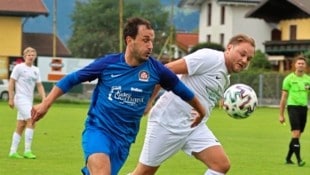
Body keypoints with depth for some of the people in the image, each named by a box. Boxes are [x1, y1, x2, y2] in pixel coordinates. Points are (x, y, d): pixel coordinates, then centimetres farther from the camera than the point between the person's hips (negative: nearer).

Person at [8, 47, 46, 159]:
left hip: (29, 101, 7)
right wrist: (11, 99, -10)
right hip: (21, 99, -7)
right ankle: (27, 150, -17)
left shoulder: (36, 70, 13)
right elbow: (11, 83, -5)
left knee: (21, 126, 8)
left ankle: (13, 152, 12)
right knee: (31, 121, -19)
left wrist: (44, 99, 3)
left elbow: (39, 86, 15)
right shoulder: (19, 67, -5)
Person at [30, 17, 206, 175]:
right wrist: (45, 104, 3)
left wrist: (201, 111, 26)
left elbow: (181, 89, 13)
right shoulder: (108, 63, -8)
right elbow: (72, 79, 4)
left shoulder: (155, 69, -4)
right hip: (97, 130, -3)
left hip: (123, 138, 3)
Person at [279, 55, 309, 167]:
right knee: (296, 133, -14)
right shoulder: (289, 79, -1)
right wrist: (281, 115, 0)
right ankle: (299, 159, -16)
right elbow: (284, 98, 1)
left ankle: (288, 158, 23)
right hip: (292, 107, -5)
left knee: (297, 135, 9)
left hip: (304, 107, 5)